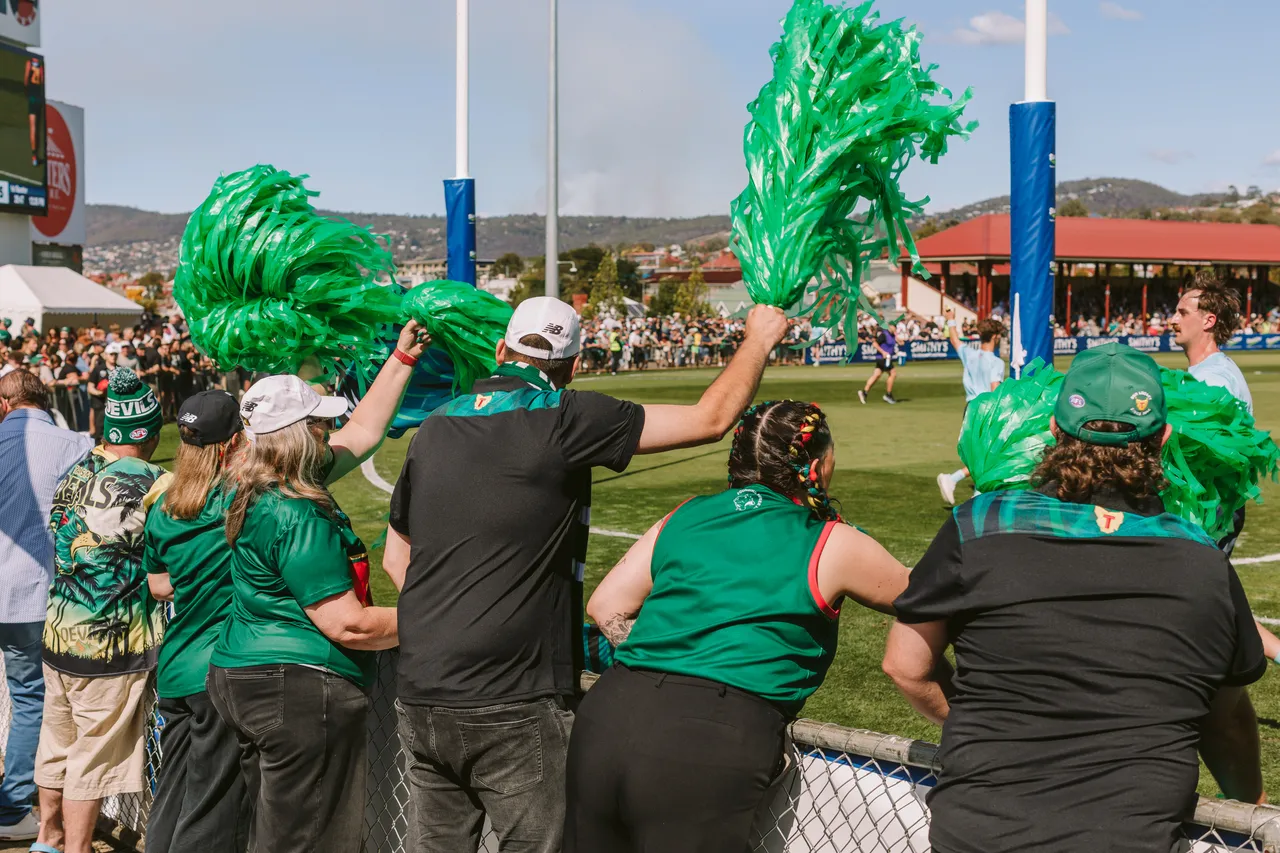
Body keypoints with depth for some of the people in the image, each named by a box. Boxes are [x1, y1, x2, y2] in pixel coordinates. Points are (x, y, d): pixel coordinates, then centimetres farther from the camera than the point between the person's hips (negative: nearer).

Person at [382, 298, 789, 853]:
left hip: (420, 696, 6)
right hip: (513, 705, -6)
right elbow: (712, 418, -3)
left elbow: (396, 560, 19)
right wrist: (759, 339, 13)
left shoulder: (434, 428, 10)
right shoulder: (565, 418, -9)